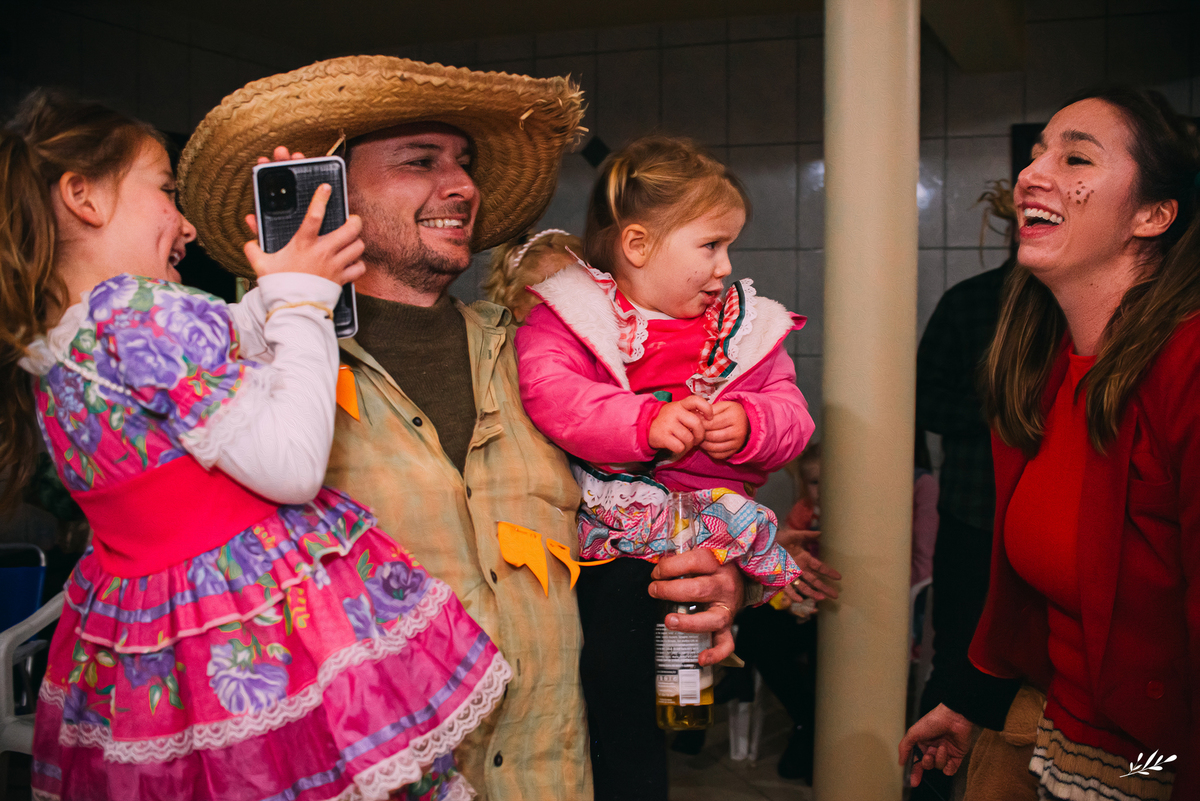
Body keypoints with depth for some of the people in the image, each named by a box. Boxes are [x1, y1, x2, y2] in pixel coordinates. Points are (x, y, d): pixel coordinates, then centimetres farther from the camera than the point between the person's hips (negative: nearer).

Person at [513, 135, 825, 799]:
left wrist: (748, 424, -14)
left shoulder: (746, 325, 14)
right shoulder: (571, 312, 3)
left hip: (712, 508, 3)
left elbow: (792, 414, 10)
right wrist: (645, 423, -27)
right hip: (615, 512, -2)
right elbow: (548, 390, -15)